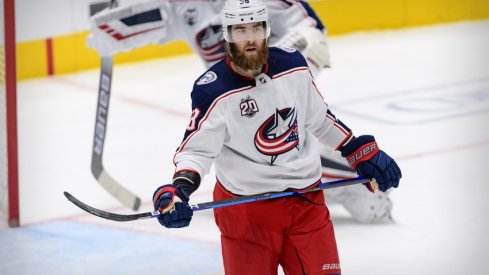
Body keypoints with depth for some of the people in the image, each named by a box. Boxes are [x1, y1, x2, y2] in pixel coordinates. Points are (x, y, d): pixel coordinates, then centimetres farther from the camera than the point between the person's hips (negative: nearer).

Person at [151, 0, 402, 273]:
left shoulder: (293, 64, -2)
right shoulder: (213, 90, -15)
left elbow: (318, 118, 12)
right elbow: (196, 148, -15)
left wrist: (363, 151, 14)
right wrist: (180, 189, -33)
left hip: (306, 200, 4)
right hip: (245, 206, -4)